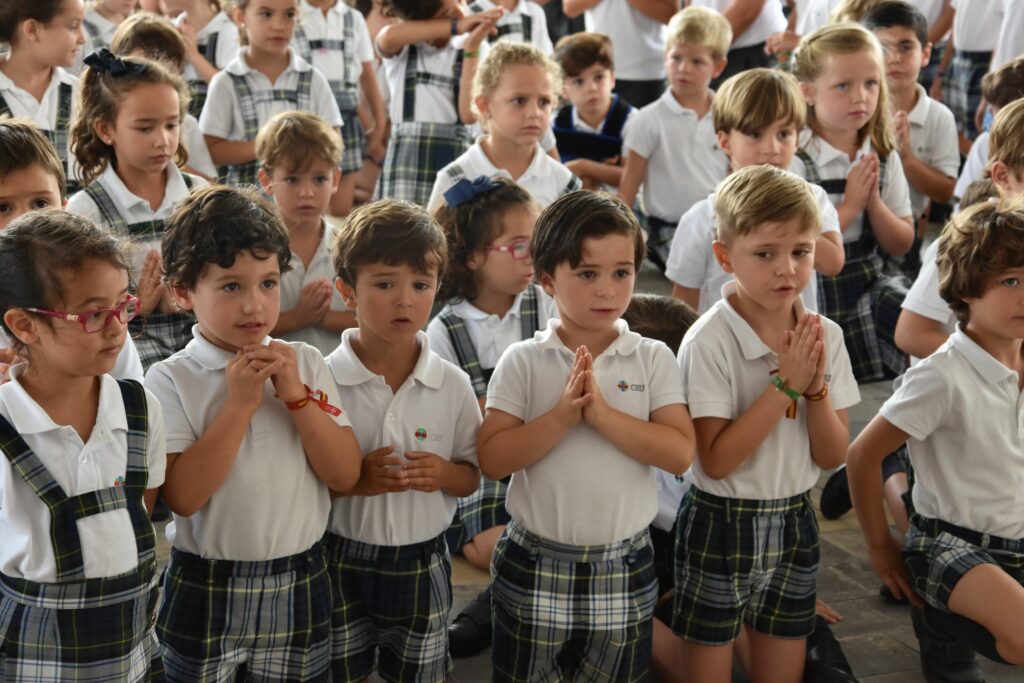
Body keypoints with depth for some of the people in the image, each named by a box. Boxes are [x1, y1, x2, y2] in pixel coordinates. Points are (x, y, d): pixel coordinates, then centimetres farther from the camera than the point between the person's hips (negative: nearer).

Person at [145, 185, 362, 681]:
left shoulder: (305, 362, 0)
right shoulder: (171, 380, -9)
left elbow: (345, 475, -5)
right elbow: (182, 497, -20)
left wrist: (296, 395, -16)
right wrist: (239, 403, -22)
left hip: (299, 588, 3)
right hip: (205, 593, -2)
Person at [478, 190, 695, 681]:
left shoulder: (652, 359, -4)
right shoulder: (523, 361, -7)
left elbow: (680, 452, -14)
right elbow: (491, 460, -13)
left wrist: (603, 413, -23)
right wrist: (561, 417, -24)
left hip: (624, 567, 1)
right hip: (535, 566, -1)